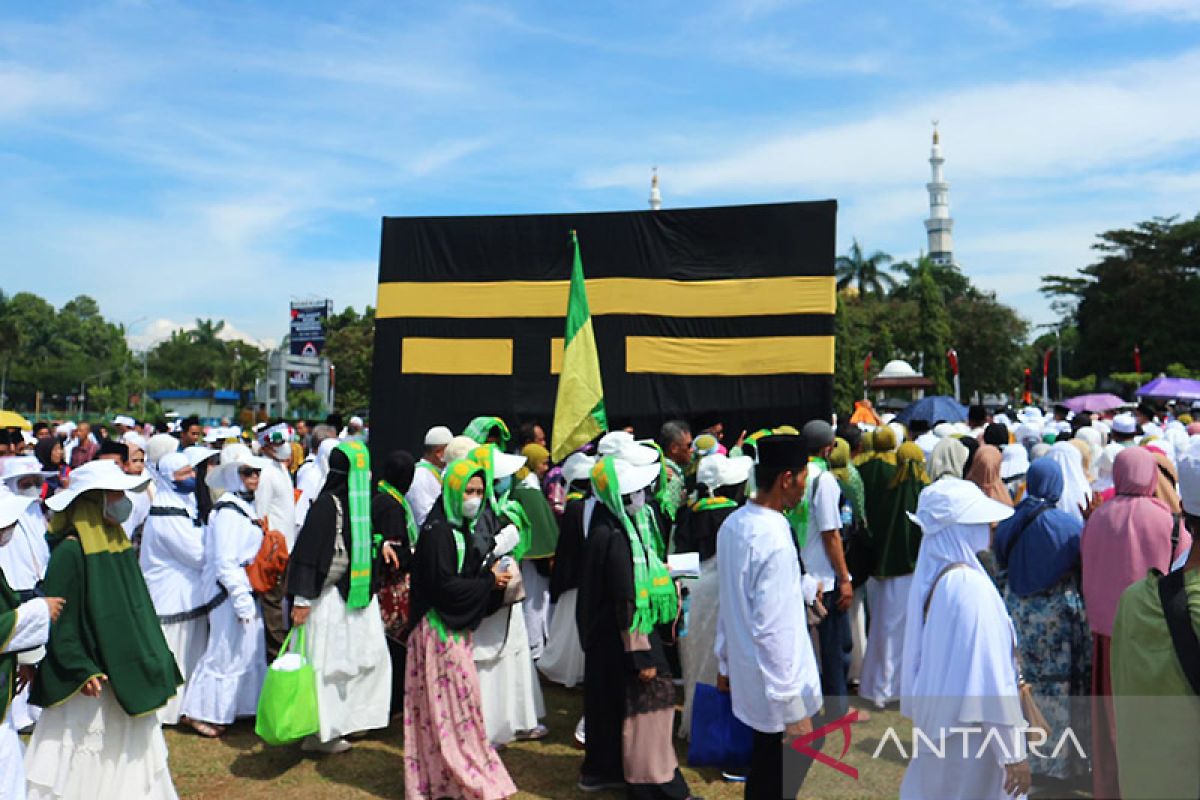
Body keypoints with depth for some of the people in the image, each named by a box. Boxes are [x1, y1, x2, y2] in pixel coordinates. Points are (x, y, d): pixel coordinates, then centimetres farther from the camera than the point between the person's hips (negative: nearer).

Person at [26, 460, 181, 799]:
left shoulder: (118, 542, 6)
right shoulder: (71, 550, -18)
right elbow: (60, 620, -17)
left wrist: (150, 661, 17)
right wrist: (82, 670, -21)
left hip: (127, 675, 8)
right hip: (92, 681, -8)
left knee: (130, 753, 16)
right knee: (88, 759, 5)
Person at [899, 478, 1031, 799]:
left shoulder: (929, 576, 1)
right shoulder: (971, 587, -24)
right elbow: (991, 676, -23)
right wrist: (1014, 753, -18)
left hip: (936, 719, 8)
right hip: (970, 730, -8)